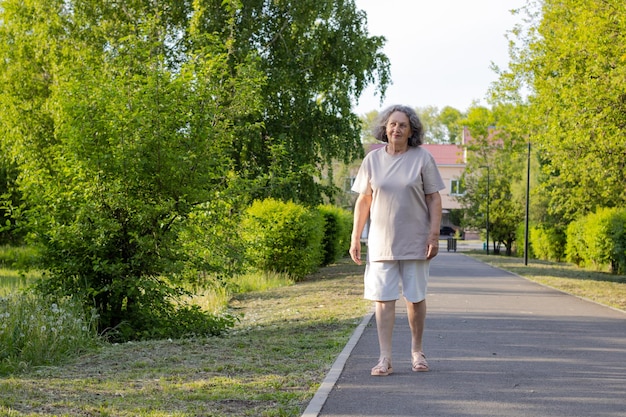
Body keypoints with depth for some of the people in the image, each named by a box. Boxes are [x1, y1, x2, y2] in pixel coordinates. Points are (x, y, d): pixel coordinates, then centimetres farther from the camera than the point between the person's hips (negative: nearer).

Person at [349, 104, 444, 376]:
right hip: (381, 242, 1)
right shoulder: (372, 159, 4)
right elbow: (363, 200, 8)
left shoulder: (422, 158, -2)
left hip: (414, 242, -1)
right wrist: (355, 237, 5)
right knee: (383, 298, -2)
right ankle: (385, 359, 0)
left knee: (415, 298, 7)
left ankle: (417, 351, 23)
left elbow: (434, 199, -1)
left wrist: (434, 235, -9)